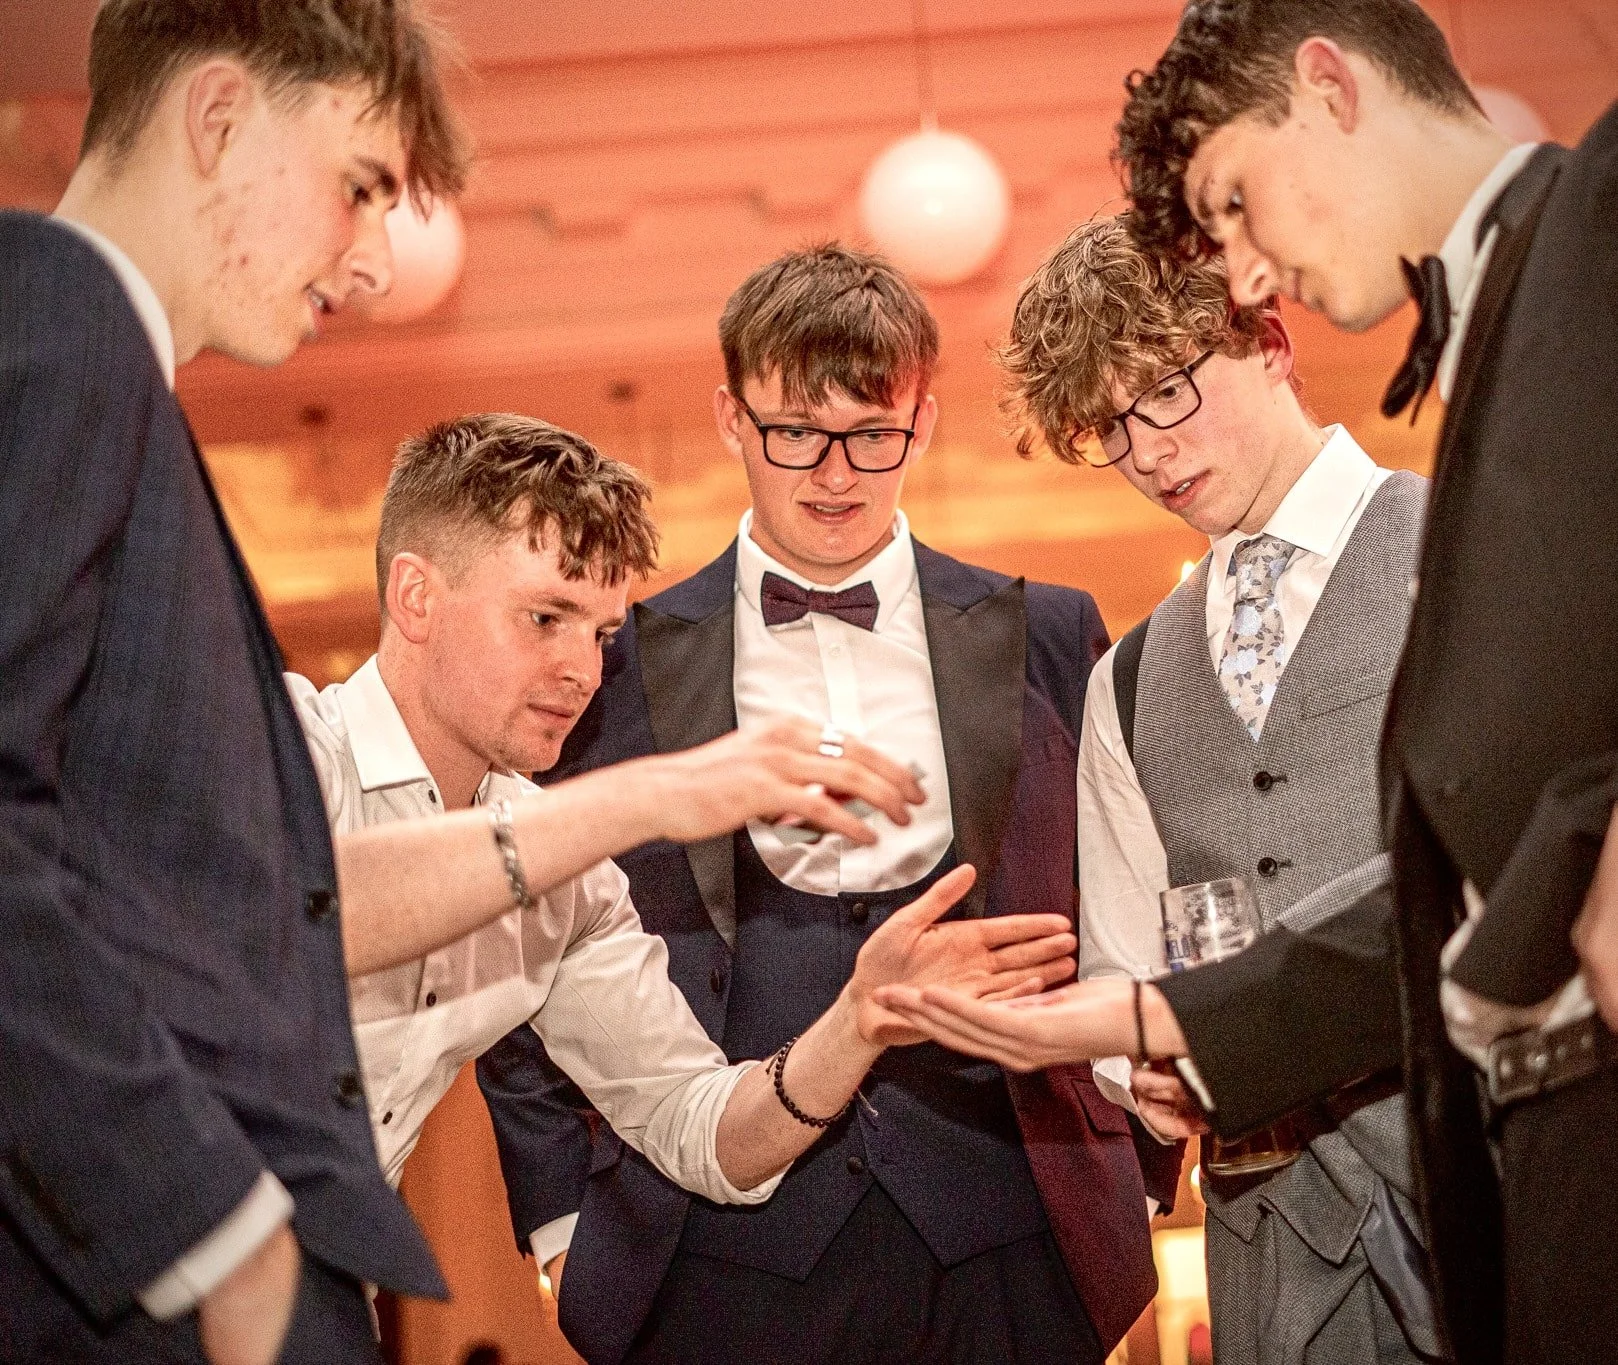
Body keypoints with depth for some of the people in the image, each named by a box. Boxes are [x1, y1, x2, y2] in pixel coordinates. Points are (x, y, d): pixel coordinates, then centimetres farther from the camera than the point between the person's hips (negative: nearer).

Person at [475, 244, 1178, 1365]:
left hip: (1004, 1250, 1)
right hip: (723, 1256, -1)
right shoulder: (622, 659, 4)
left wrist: (1137, 1171, 7)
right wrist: (561, 1215, 4)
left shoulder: (1048, 639, 7)